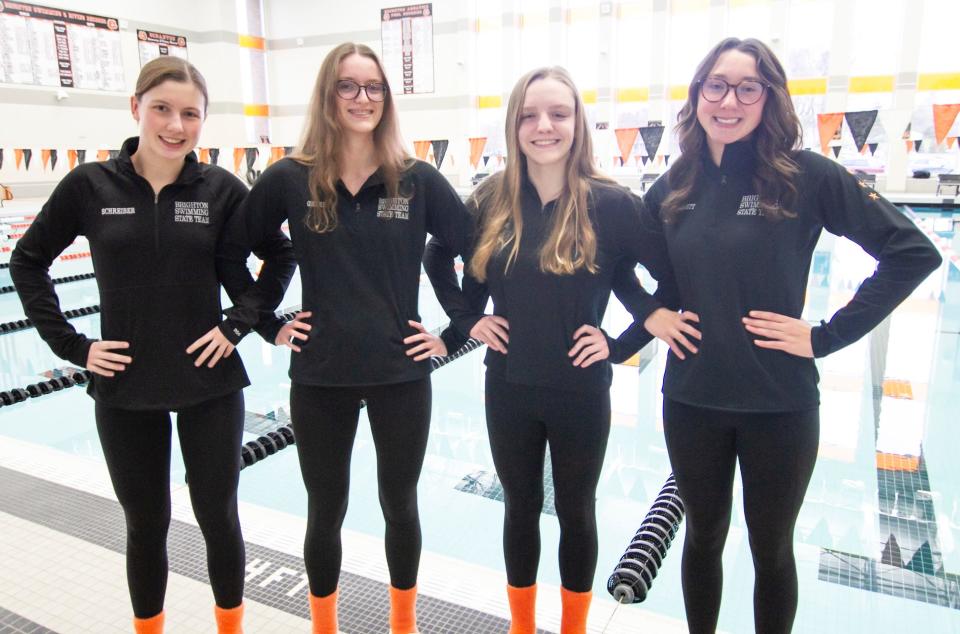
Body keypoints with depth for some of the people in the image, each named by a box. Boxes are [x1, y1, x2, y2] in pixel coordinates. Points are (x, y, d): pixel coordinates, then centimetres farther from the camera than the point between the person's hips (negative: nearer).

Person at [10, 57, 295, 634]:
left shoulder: (220, 187, -5)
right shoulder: (90, 185, -4)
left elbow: (280, 255, 5)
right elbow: (27, 262, 6)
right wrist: (71, 344, -2)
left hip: (211, 384, 0)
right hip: (124, 390, 1)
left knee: (218, 516, 11)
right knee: (147, 526, 14)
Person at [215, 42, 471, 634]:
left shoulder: (417, 179, -4)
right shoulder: (290, 178, -3)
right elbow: (232, 251, 7)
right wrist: (264, 320, 0)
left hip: (401, 373, 0)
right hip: (319, 376, 0)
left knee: (400, 505, 17)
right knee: (325, 512, 15)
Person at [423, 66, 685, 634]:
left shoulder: (610, 202, -12)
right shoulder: (491, 201, -3)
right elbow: (437, 258, 13)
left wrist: (622, 344, -11)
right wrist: (468, 319, 3)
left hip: (580, 392, -2)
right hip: (508, 387, 3)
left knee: (576, 512, 16)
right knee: (521, 507, 19)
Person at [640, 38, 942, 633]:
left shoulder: (807, 175, -10)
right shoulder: (671, 190, 1)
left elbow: (914, 251, -9)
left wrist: (827, 334, -13)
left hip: (780, 405, -3)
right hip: (692, 400, 3)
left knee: (772, 549, 16)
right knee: (703, 536, 20)